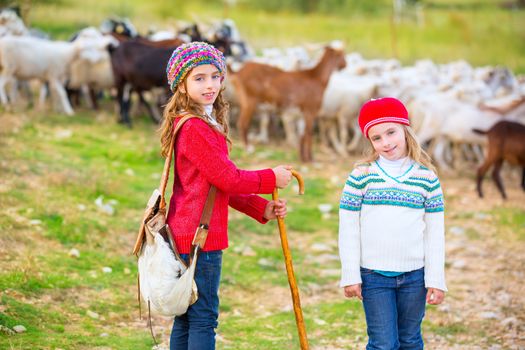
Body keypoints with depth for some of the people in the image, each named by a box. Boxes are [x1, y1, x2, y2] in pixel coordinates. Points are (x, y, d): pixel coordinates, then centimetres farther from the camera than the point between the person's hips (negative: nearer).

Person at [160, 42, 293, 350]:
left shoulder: (205, 125, 15)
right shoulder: (195, 128, -17)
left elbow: (221, 186, 17)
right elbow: (228, 179, -18)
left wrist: (261, 208, 11)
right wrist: (272, 179, -3)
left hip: (186, 236, 10)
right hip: (200, 237, -10)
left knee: (186, 319, 15)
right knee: (203, 319, -5)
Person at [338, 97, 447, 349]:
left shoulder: (426, 177, 1)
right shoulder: (361, 176, -3)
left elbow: (435, 232, 3)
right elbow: (348, 229, -1)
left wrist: (436, 279, 0)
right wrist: (350, 275, -4)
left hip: (415, 276, 2)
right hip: (373, 275, -2)